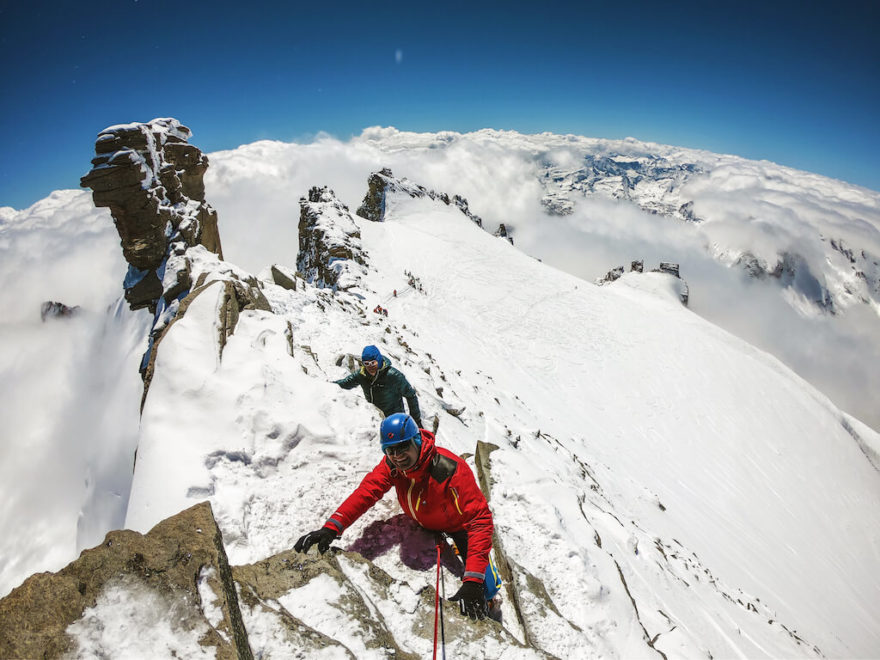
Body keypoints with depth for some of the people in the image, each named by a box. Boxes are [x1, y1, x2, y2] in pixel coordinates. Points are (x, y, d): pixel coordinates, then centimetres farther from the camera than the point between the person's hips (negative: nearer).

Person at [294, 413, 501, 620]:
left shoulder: (450, 470, -40)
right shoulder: (392, 465, -24)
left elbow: (480, 519, -40)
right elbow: (365, 492, -27)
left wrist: (473, 581, -46)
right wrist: (331, 528, -45)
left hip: (458, 524, -4)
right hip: (424, 522, 5)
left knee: (484, 589, -11)